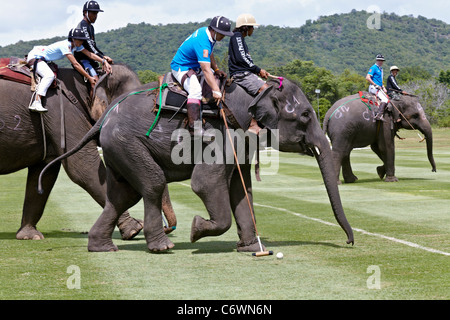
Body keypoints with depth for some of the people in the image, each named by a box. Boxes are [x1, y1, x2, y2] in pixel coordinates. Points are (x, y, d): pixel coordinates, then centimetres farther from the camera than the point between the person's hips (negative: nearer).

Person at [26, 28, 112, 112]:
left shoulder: (76, 45, -4)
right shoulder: (65, 45, -29)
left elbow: (90, 54, -1)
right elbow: (75, 64, -30)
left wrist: (104, 61, -13)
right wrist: (89, 77, -28)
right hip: (34, 57, -10)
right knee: (49, 75, -29)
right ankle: (36, 103, -38)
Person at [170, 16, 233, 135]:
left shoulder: (206, 31, -2)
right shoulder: (202, 42, -32)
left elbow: (209, 54, 16)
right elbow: (206, 70, -40)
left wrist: (216, 69, 4)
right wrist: (216, 91, -45)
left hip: (195, 66, 11)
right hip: (181, 68, -11)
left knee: (220, 77, 12)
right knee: (195, 90, -33)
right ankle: (193, 126, -38)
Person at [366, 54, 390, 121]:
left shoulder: (380, 69, 22)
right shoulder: (374, 68, -7)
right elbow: (367, 78, -18)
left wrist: (383, 87, 15)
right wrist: (376, 85, -17)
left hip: (379, 88, 10)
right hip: (373, 88, -10)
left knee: (388, 98, 3)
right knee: (384, 99, -24)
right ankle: (379, 115, -34)